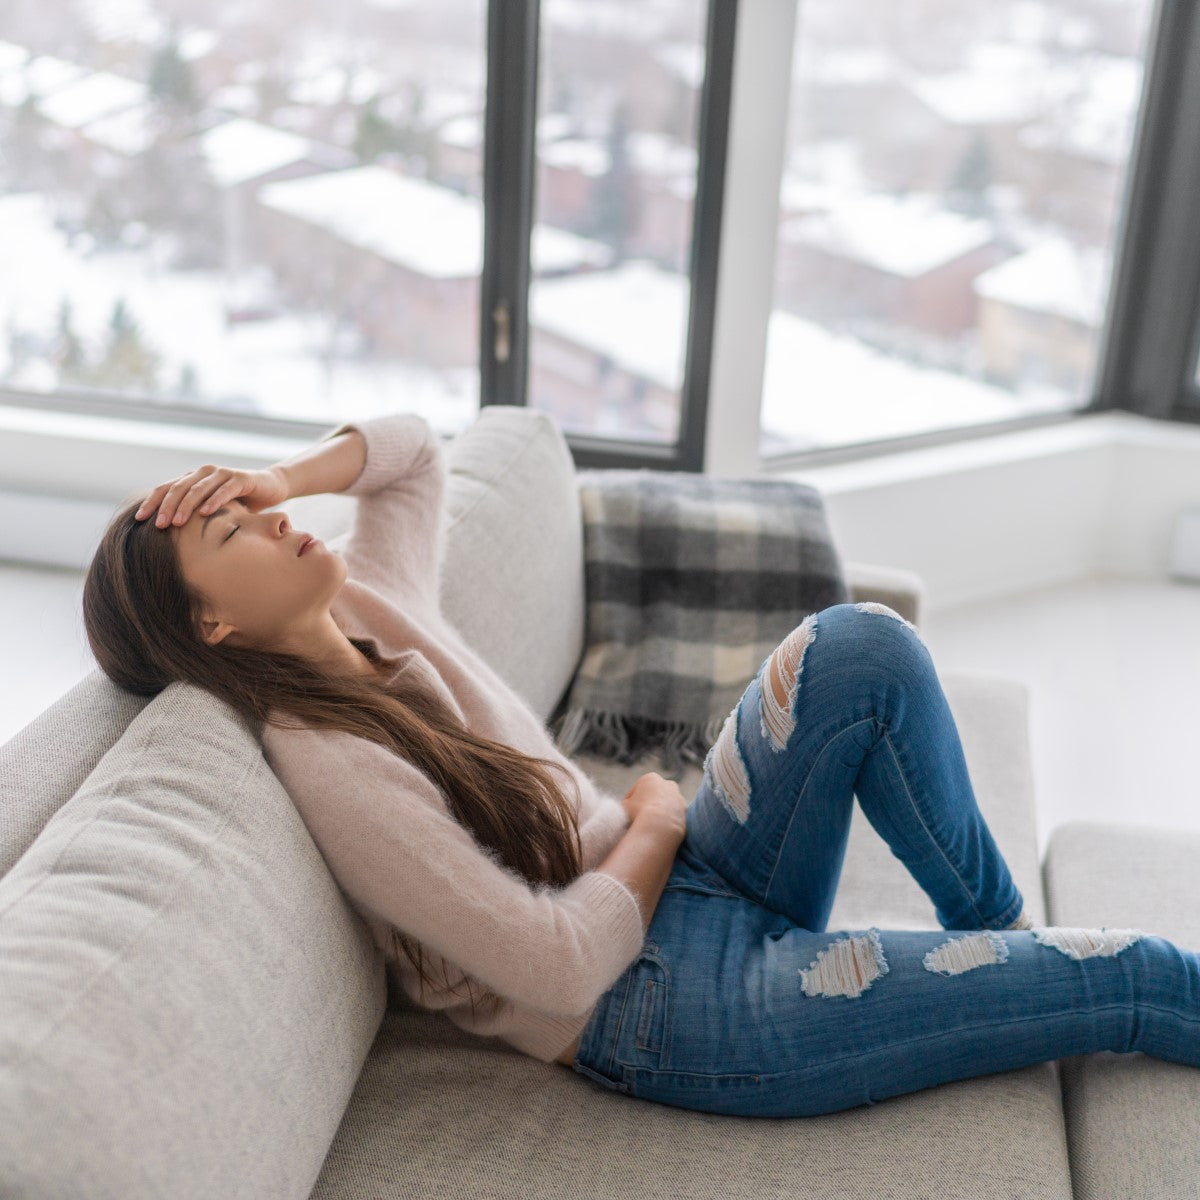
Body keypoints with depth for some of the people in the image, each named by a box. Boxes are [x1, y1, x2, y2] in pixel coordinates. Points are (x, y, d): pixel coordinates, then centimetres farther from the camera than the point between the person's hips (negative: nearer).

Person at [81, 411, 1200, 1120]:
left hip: (682, 887, 9)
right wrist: (655, 823, -8)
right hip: (666, 1003, -8)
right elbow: (561, 966, -25)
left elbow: (413, 448, 17)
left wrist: (282, 475, -2)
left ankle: (1000, 928, 7)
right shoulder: (326, 764, -24)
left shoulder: (369, 609, 0)